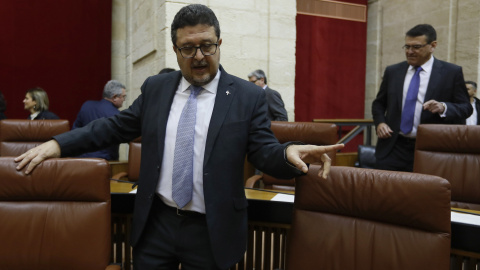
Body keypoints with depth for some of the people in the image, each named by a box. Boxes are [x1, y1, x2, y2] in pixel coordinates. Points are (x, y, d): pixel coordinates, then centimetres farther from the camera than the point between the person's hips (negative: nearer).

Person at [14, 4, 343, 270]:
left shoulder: (249, 96, -6)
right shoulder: (155, 88, 4)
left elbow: (264, 150, -8)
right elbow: (116, 126, 9)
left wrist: (289, 152, -31)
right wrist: (57, 144, 2)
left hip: (212, 231, -2)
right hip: (154, 225, 3)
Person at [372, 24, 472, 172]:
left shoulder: (452, 72, 0)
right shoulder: (392, 71, 9)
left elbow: (465, 108, 1)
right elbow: (379, 103, 16)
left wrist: (443, 107, -20)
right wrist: (380, 122, -3)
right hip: (393, 149, 2)